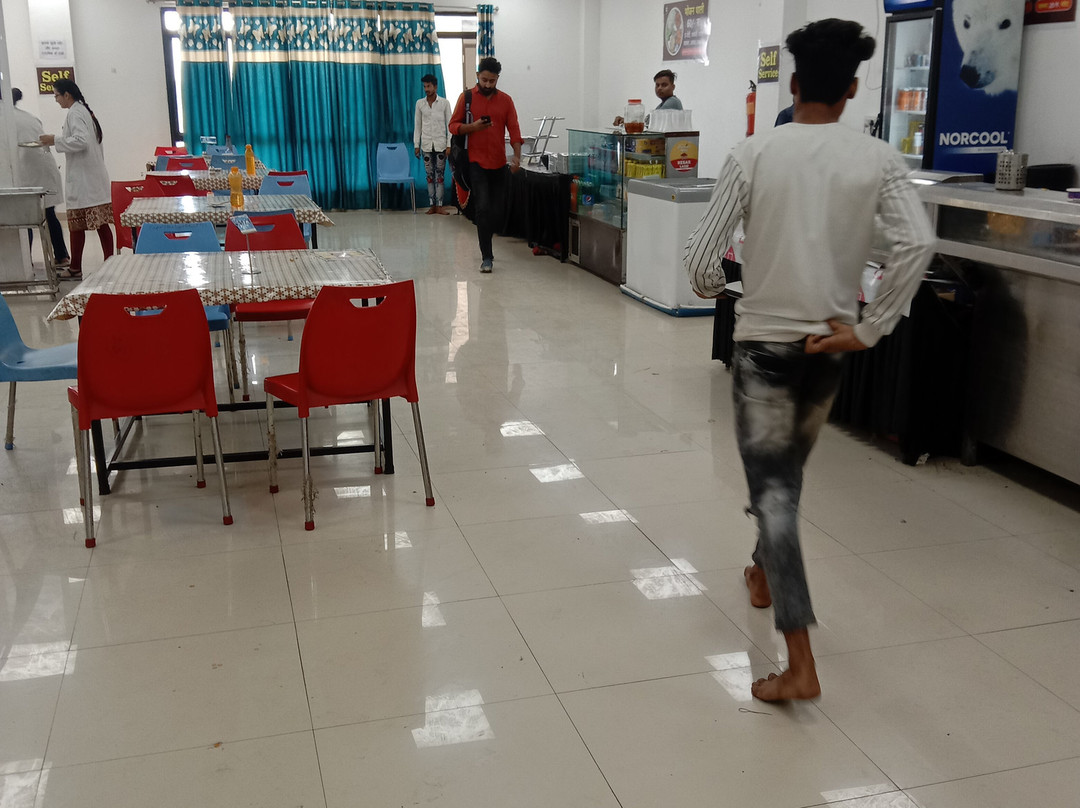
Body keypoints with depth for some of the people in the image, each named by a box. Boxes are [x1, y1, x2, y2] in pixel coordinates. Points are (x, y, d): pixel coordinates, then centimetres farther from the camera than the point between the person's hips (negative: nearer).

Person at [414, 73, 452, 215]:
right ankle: (432, 205, 8)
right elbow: (417, 125, 9)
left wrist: (449, 145, -7)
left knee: (440, 176, -1)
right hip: (426, 145, 2)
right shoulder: (420, 103, 6)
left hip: (441, 144, -2)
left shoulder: (444, 103, -1)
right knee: (430, 176, 3)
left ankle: (439, 205, 1)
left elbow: (449, 125, -1)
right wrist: (416, 145, 3)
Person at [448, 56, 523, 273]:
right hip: (476, 162, -3)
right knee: (483, 208, -12)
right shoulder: (467, 97, 0)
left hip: (499, 162, 3)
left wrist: (517, 156, -15)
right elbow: (453, 126, 1)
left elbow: (514, 130, -1)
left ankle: (485, 246, 30)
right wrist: (473, 127, -18)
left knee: (496, 209, 9)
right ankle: (487, 256, -9)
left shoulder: (505, 100, 5)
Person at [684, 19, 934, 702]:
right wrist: (869, 331, -10)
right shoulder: (877, 159, -3)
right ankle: (766, 573, 48)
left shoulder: (753, 154, -8)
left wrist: (712, 288, 12)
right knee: (789, 470, 25)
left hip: (763, 338, -3)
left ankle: (800, 664, -7)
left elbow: (703, 256, -11)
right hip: (828, 340, 3)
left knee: (772, 486, -2)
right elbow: (918, 243, -18)